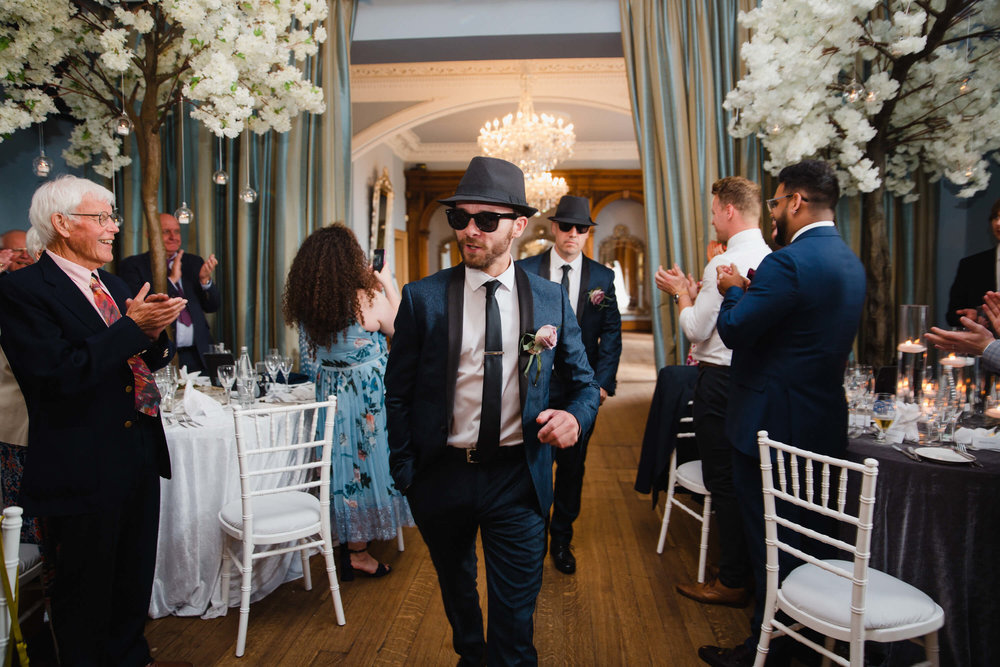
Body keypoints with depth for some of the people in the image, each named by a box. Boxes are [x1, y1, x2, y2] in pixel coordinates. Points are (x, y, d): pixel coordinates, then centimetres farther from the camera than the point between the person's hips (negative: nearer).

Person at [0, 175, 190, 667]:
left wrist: (155, 333, -9)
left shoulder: (114, 286, 11)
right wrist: (132, 327, -23)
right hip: (83, 473, -7)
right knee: (86, 590, 13)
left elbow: (151, 358, 13)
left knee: (136, 577, 23)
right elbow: (57, 373, -26)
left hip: (139, 458, 8)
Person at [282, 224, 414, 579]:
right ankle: (358, 553, 20)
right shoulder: (368, 299, -19)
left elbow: (309, 364, 5)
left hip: (331, 397, 6)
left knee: (343, 464, 18)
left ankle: (349, 540, 35)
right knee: (365, 463, 7)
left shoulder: (306, 305, -2)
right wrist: (388, 283, 3)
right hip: (368, 399, -6)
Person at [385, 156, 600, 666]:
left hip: (518, 478, -1)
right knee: (456, 589, 27)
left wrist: (576, 417, -17)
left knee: (515, 614, 7)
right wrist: (403, 471, -3)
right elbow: (398, 392, -1)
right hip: (441, 475, 2)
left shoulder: (551, 300, -3)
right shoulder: (422, 298, -6)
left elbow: (584, 382, 5)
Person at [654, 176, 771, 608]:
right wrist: (691, 292, 16)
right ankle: (755, 564, 33)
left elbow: (696, 330, -14)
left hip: (720, 380, -9)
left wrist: (681, 295, 2)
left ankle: (732, 582, 13)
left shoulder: (724, 264, -18)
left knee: (723, 481, 1)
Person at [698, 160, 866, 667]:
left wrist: (734, 291, -1)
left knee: (767, 537, 4)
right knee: (804, 536, 23)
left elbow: (733, 331, -20)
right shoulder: (849, 262, 10)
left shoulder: (788, 262, -22)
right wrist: (752, 291, 9)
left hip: (774, 423, -10)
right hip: (822, 421, 10)